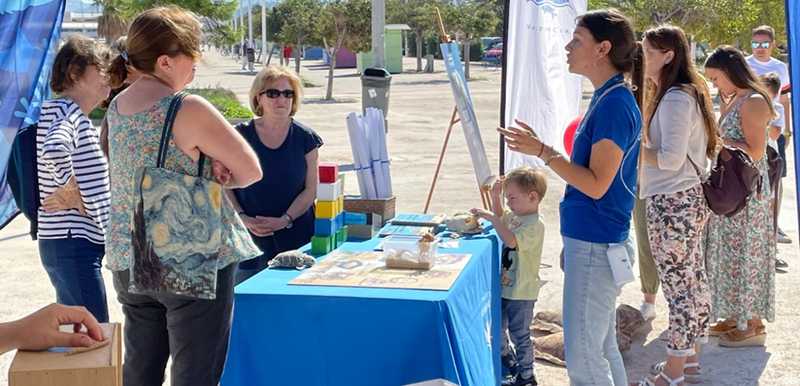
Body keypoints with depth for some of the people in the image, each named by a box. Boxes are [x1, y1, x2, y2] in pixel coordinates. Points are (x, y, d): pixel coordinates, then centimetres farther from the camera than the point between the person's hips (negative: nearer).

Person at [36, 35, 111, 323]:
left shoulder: (78, 116, 17)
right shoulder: (66, 111, -13)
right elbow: (54, 150, -34)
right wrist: (73, 194, -21)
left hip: (70, 242, 10)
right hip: (73, 244, -10)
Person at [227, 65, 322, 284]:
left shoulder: (305, 138, 4)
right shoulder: (241, 136, 4)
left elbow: (311, 189, 4)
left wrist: (285, 220, -9)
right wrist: (242, 217, -8)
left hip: (294, 240, 0)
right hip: (249, 239, 0)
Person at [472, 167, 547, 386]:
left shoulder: (535, 224, -22)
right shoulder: (515, 215, 5)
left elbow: (512, 241, -36)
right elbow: (501, 216, 26)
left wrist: (491, 218, -32)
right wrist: (495, 196, 7)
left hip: (521, 292, -9)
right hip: (505, 286, 9)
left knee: (519, 334, 1)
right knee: (498, 327, 21)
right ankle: (509, 362, 41)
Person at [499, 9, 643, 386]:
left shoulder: (615, 104, -18)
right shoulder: (607, 99, 12)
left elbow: (596, 184, -21)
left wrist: (543, 152, -22)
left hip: (595, 246, -10)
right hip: (595, 241, 10)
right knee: (602, 348, 17)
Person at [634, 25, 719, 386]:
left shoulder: (675, 99, -19)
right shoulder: (690, 93, 12)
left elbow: (671, 159, -23)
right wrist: (642, 141, 11)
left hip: (672, 205, -10)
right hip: (690, 198, 10)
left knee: (678, 287, -2)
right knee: (693, 282, 17)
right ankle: (690, 356, 28)